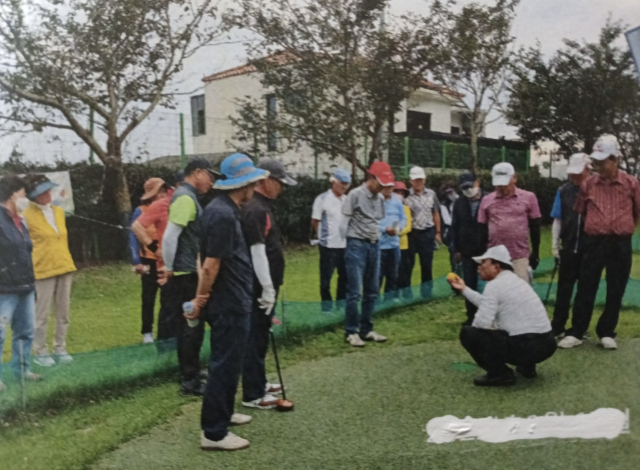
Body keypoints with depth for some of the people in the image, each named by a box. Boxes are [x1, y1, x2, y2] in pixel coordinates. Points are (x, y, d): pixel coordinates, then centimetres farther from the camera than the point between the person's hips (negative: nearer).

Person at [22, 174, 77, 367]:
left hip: (65, 267, 6)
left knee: (63, 312, 11)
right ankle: (40, 352, 12)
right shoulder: (27, 216, -9)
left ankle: (60, 348, 22)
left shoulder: (59, 211, 11)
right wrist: (31, 268, -9)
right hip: (43, 270, -6)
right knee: (42, 315, 0)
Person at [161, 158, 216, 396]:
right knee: (190, 328, -2)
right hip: (185, 275, -10)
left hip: (189, 274, 10)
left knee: (191, 327, 17)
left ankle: (191, 376, 28)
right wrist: (169, 268, -15)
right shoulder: (185, 198, -16)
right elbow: (169, 236, -23)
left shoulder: (187, 196, 15)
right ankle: (190, 382, 7)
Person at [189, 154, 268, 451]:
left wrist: (201, 298, 16)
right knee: (225, 364, -1)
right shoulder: (224, 215, -22)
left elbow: (210, 260, 15)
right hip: (230, 303, -10)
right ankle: (214, 433, 9)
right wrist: (199, 302, -11)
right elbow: (211, 265, -22)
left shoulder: (220, 208, 11)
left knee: (226, 361, 22)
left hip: (229, 301, 10)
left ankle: (222, 413, 37)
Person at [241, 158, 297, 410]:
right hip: (260, 287, -10)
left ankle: (258, 382, 32)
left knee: (260, 337, 19)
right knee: (255, 339, -2)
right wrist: (268, 288, -22)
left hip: (265, 285, 10)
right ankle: (252, 394, 6)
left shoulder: (262, 206, 14)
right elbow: (257, 251, -23)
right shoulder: (254, 210, -19)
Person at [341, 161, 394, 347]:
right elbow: (344, 222, -7)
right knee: (354, 292, -5)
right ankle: (351, 332, 5)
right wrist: (353, 242, -7)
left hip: (374, 246, 7)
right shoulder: (355, 195, -8)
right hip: (357, 245, -7)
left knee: (372, 292, 11)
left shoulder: (380, 199, 11)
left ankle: (366, 330, 21)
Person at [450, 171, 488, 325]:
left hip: (486, 250, -3)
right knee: (469, 285, 9)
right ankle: (471, 316, 19)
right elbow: (455, 227, 8)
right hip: (467, 251, 3)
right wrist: (456, 249, 5)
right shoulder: (459, 203, 6)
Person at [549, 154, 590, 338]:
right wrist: (555, 245, 2)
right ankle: (557, 327, 15)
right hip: (568, 247, 2)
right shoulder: (564, 191, 2)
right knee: (564, 288, 8)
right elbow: (558, 220, 5)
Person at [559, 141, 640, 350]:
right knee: (585, 290, 2)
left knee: (615, 292, 7)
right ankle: (576, 332, 9)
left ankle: (607, 332, 20)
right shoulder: (588, 184, 1)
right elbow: (581, 211, 15)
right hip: (594, 243, 0)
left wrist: (623, 229, 14)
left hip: (621, 244, 0)